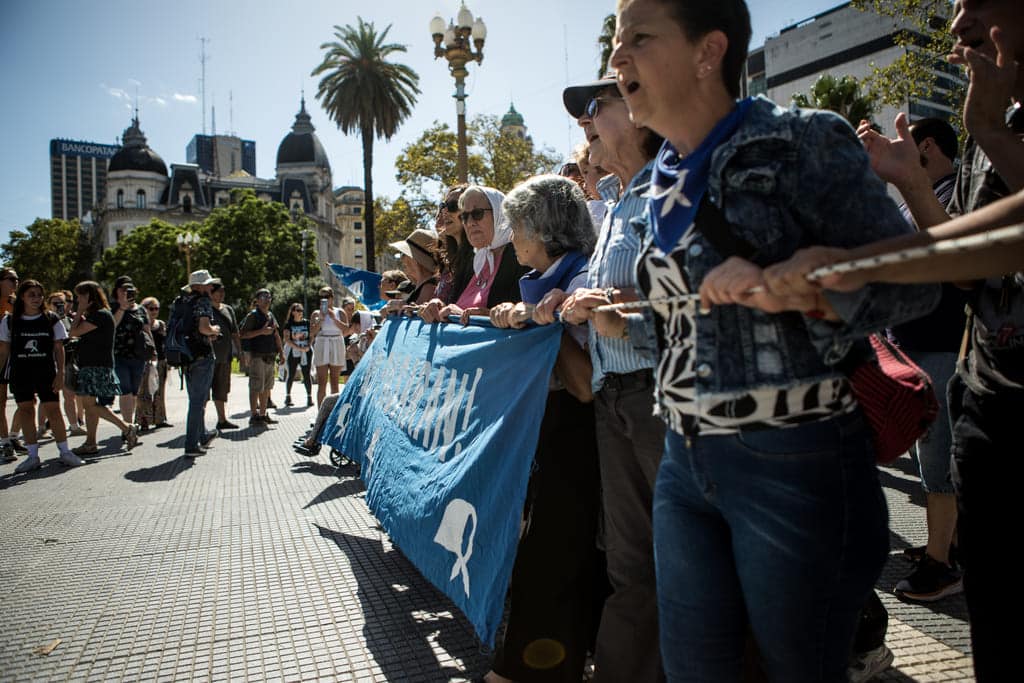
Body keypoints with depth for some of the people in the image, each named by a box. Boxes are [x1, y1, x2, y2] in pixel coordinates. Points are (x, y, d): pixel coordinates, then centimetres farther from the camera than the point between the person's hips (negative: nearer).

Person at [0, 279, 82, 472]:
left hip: (46, 373, -2)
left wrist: (60, 374, -5)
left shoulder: (51, 320, 1)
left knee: (53, 410, -3)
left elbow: (59, 349, 1)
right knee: (26, 412, 6)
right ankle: (33, 456, 13)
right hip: (20, 374, 2)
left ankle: (65, 452, 7)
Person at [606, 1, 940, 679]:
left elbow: (911, 284, -10)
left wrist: (790, 289, -25)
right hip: (686, 463, 7)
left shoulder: (802, 142, -9)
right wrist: (624, 317, 8)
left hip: (794, 463, -6)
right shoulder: (664, 184, 11)